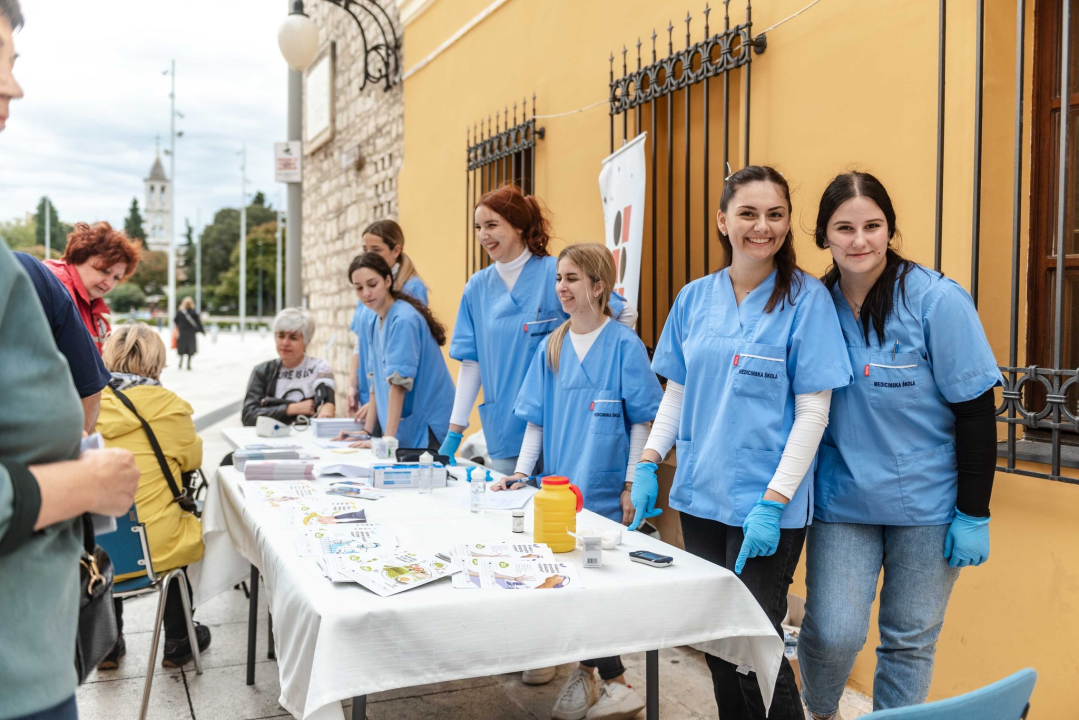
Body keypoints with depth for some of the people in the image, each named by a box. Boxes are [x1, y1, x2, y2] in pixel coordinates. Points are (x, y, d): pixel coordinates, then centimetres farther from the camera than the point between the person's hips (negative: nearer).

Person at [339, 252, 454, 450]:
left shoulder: (403, 320, -17)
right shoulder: (372, 324, 9)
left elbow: (399, 382, -22)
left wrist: (387, 439, -24)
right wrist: (368, 430, 11)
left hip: (427, 428, -7)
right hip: (405, 429, 8)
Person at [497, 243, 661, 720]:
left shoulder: (624, 345, -7)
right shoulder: (552, 347, 8)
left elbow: (642, 421, -6)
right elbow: (536, 419, 10)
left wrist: (633, 486, -10)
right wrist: (520, 473, 1)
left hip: (605, 493, -5)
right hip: (558, 489, 5)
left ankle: (601, 679, 13)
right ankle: (589, 673, 22)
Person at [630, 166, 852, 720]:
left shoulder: (806, 298, -8)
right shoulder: (695, 298, 6)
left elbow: (812, 412, -11)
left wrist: (772, 503, -16)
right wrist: (647, 465, 3)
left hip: (765, 508, -5)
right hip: (699, 496, 5)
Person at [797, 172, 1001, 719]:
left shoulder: (936, 300, -10)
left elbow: (976, 411, -8)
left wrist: (974, 514, -9)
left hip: (926, 504, -1)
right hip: (843, 500, 2)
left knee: (909, 640, 8)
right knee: (831, 632, -6)